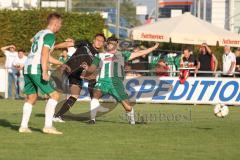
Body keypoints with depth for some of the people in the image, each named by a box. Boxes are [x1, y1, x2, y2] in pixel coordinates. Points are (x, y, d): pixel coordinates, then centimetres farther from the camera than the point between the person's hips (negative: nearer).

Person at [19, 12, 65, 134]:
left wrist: (61, 64, 39)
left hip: (27, 68, 9)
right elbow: (44, 54, -18)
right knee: (54, 95, -6)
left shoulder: (40, 33, 22)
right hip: (36, 69, -9)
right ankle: (48, 126, -13)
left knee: (31, 97, 19)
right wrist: (45, 72, -24)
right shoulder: (50, 35, -6)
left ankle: (23, 126, 17)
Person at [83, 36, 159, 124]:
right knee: (96, 94, -31)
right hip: (103, 80, 0)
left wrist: (154, 48, 28)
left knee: (127, 106, -4)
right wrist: (87, 69, -8)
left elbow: (139, 53, 27)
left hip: (116, 81, 0)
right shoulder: (100, 56, 22)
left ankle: (132, 120, 23)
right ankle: (92, 119, -32)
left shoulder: (122, 55, 22)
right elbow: (92, 68, 15)